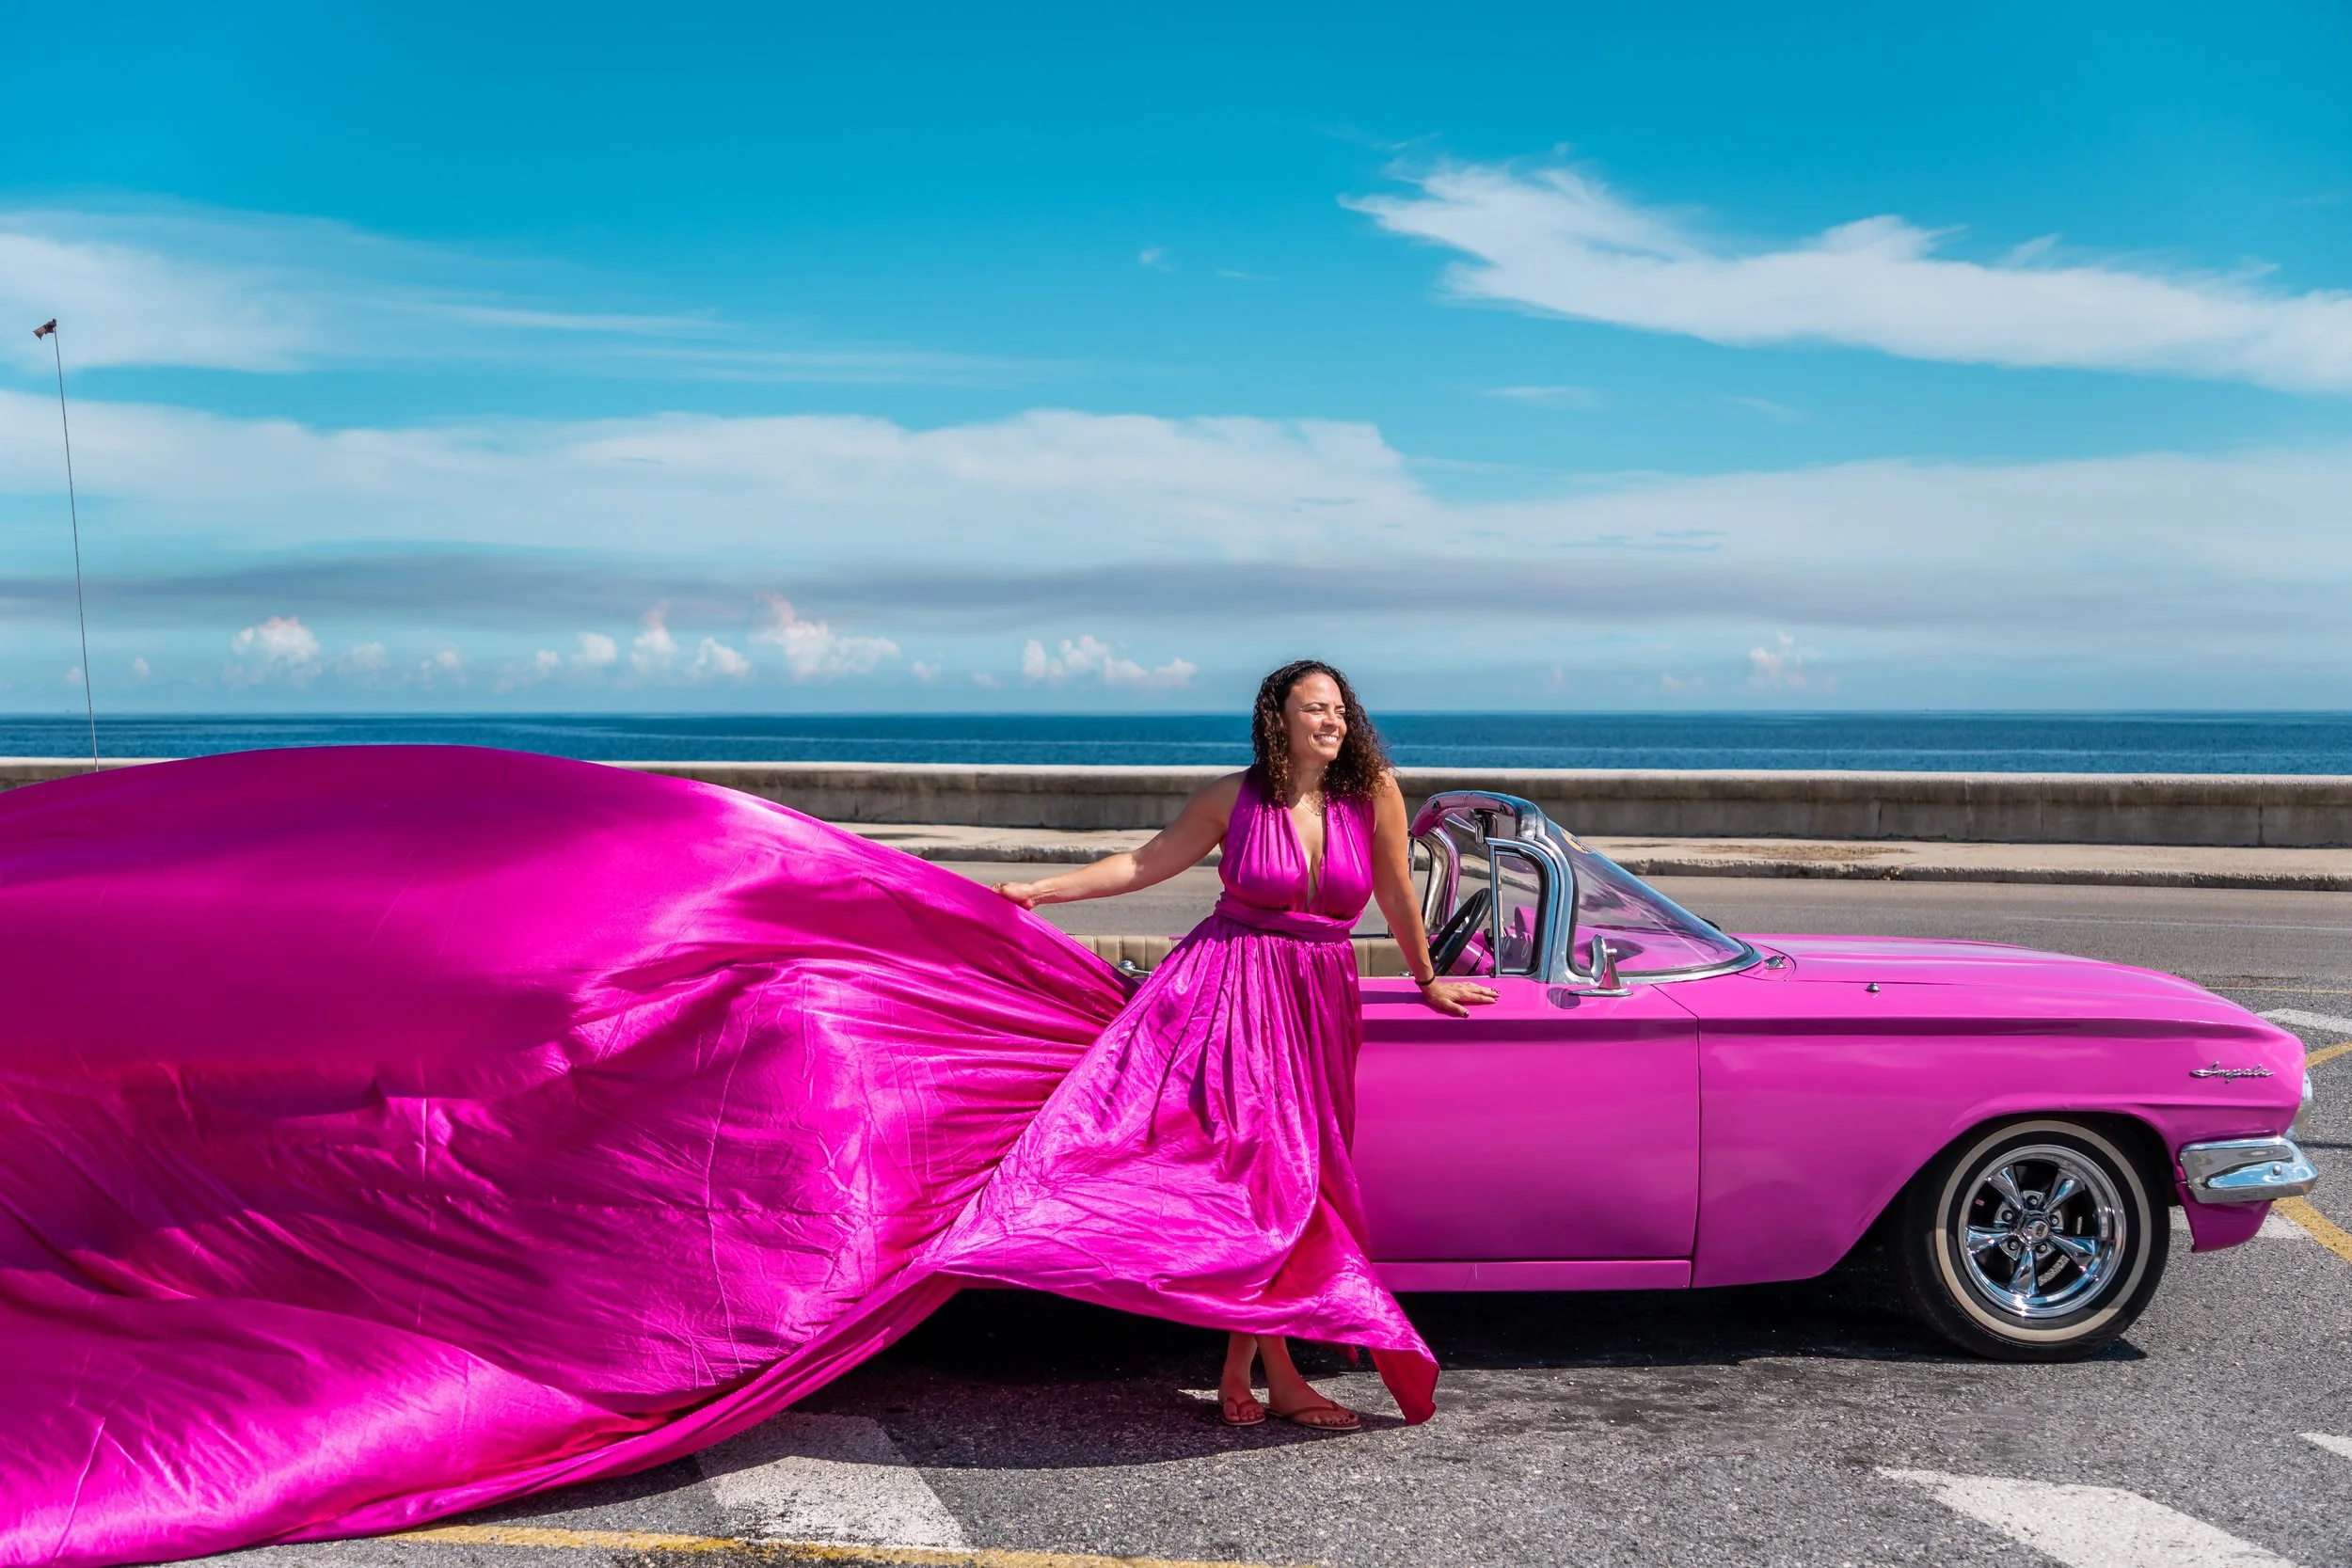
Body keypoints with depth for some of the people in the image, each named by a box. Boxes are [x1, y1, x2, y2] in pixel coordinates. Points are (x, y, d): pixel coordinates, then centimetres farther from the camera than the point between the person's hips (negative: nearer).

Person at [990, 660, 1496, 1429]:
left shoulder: (1372, 790, -2)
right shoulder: (1234, 798, -3)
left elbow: (1397, 892, 7)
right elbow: (1145, 863, 4)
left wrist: (1426, 979, 17)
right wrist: (1040, 889, -1)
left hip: (1320, 998, 2)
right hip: (1233, 985, -2)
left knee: (1295, 1169, 3)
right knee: (1259, 1163, -11)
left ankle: (1238, 1360, 15)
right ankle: (1279, 1377, -4)